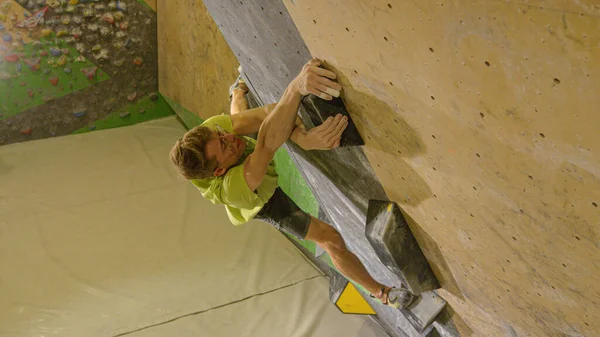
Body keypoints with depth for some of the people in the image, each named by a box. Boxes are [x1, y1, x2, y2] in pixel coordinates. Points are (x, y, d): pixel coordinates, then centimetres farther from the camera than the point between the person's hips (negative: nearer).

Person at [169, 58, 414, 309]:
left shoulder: (209, 131, -40)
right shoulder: (231, 189, -53)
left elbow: (269, 113, -48)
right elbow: (267, 143, -71)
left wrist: (300, 137, -68)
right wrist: (297, 86, -83)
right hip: (264, 202, -4)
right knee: (331, 240, -5)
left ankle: (239, 90, 70)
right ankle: (380, 292, 17)